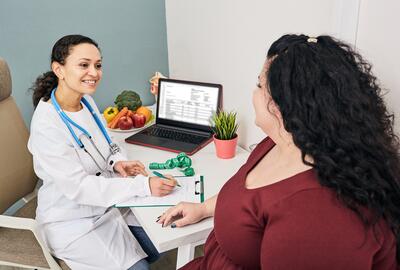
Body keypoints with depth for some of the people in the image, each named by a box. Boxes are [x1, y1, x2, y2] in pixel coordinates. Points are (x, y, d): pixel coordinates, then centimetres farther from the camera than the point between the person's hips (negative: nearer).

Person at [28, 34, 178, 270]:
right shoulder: (46, 126, -28)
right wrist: (144, 185, -33)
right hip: (73, 221, -7)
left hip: (107, 201, 7)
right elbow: (78, 187, -29)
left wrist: (118, 162, -12)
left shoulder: (86, 101, -4)